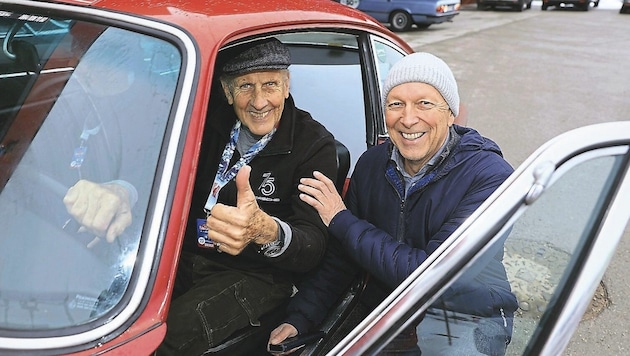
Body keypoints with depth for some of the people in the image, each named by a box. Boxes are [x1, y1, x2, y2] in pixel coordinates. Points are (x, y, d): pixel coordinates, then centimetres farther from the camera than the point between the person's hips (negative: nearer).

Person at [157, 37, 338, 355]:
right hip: (186, 257, 4)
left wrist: (266, 230, -45)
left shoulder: (314, 145, -12)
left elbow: (314, 243, -22)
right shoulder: (210, 124, 2)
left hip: (256, 276, -4)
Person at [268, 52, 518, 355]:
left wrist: (343, 221, -20)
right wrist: (301, 317, -8)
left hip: (466, 319, -3)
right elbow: (340, 255, 5)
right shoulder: (372, 163, -2)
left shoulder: (491, 176, -19)